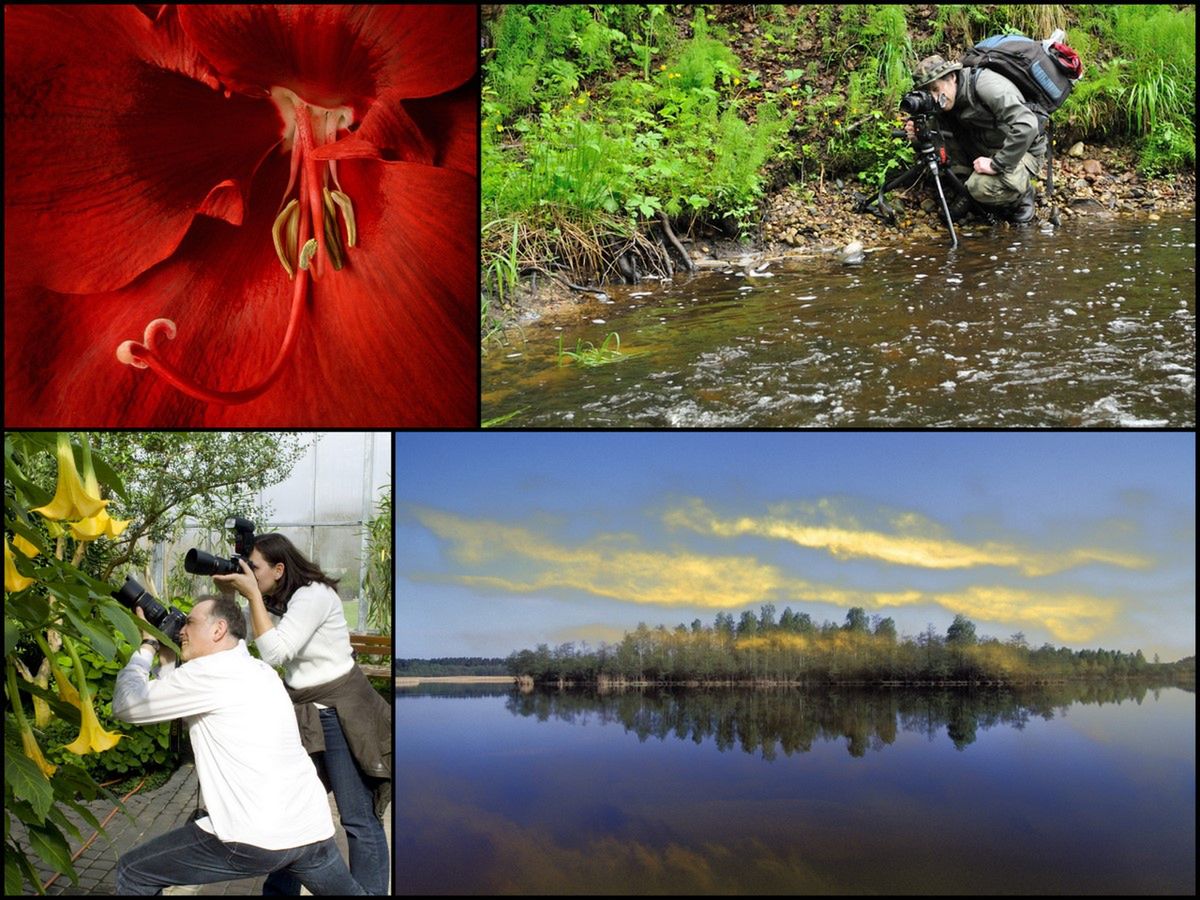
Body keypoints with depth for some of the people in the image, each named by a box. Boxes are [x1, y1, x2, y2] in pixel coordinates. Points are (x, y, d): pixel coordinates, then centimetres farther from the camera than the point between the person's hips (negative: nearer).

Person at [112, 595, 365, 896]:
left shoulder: (210, 671, -8)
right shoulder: (256, 671, 19)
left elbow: (127, 705, -3)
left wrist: (148, 645, 9)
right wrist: (166, 656, 24)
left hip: (256, 838, -8)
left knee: (132, 873, 7)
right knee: (347, 891, 28)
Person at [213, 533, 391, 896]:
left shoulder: (314, 595, -18)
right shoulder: (278, 602, 9)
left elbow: (275, 652, -25)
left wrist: (253, 595, -23)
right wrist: (228, 594, -3)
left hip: (343, 715, -8)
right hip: (302, 715, 8)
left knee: (359, 819, -3)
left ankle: (369, 891, 6)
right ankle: (279, 890, 24)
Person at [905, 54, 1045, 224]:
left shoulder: (986, 84, -28)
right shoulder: (947, 102, -3)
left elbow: (1027, 125, -36)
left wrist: (997, 164, -34)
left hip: (1024, 151, -8)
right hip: (987, 151, 8)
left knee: (982, 187, -32)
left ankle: (1023, 193, 0)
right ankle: (962, 189, 1)